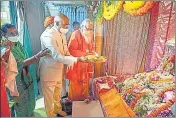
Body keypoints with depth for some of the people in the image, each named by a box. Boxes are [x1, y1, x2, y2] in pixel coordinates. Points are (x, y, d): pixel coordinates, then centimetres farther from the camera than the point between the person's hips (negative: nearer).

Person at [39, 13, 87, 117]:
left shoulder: (62, 34, 2)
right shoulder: (48, 35, -27)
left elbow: (65, 51, 10)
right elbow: (58, 56, -33)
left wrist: (72, 59, -9)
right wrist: (77, 59, -32)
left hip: (58, 69, 8)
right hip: (49, 70, -8)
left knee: (58, 92, 25)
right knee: (49, 95, 14)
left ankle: (57, 109, 49)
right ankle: (51, 114, 37)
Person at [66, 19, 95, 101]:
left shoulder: (90, 35, 6)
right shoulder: (76, 34, -15)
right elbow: (71, 50, -21)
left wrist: (92, 53, -5)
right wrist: (84, 54, -27)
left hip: (86, 64, 7)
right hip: (76, 64, -6)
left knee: (85, 83, 15)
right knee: (76, 84, 5)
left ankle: (84, 99, 32)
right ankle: (74, 102, 24)